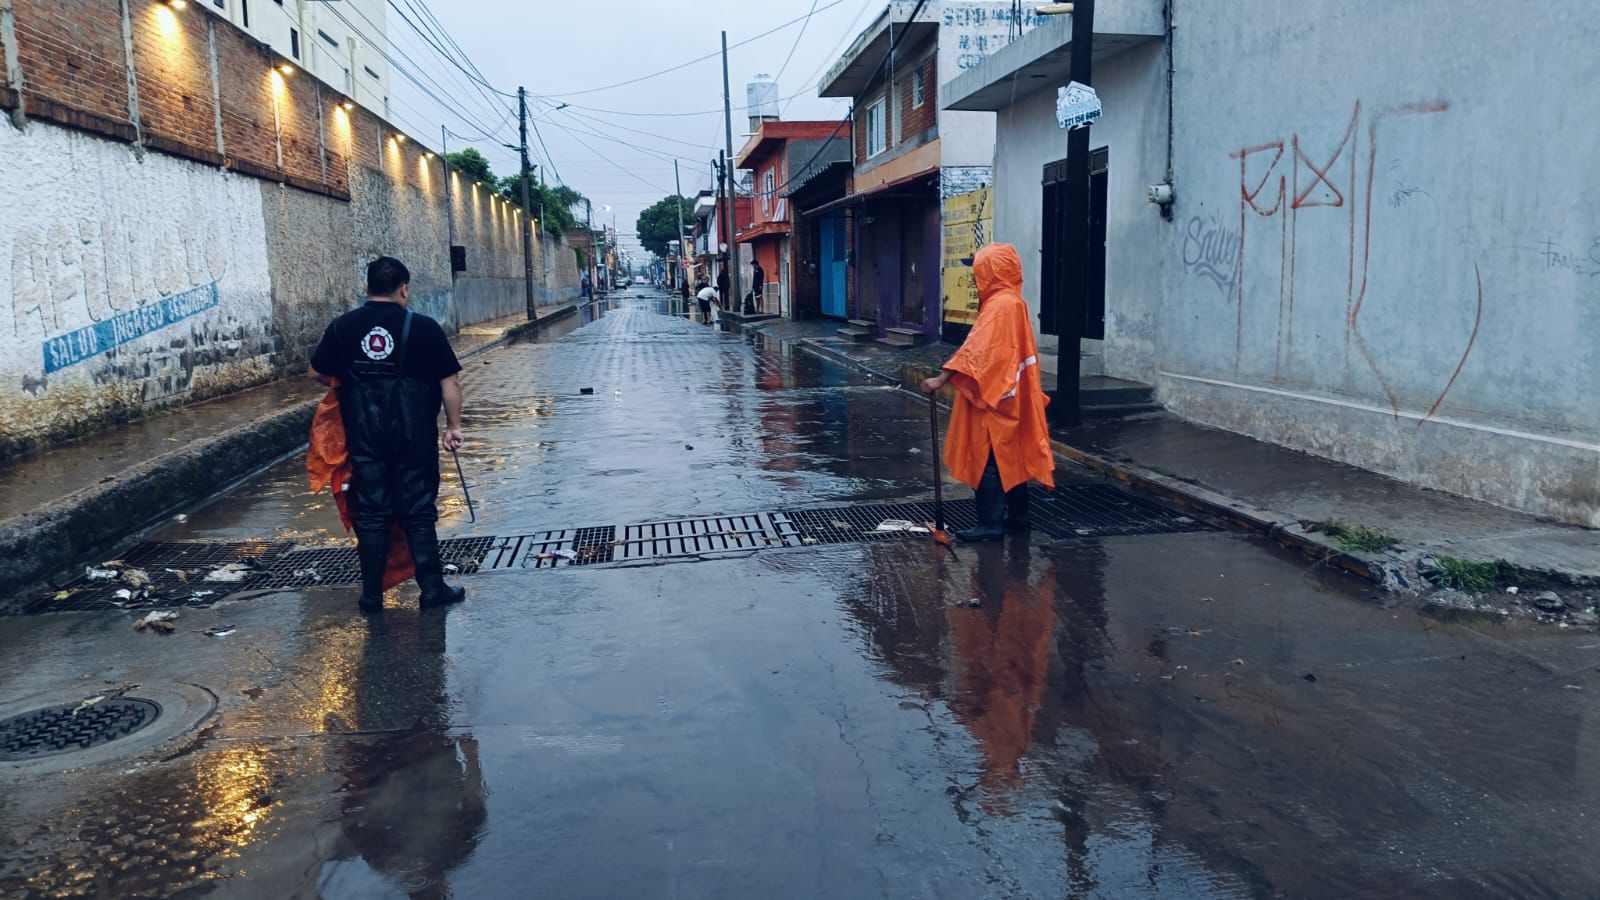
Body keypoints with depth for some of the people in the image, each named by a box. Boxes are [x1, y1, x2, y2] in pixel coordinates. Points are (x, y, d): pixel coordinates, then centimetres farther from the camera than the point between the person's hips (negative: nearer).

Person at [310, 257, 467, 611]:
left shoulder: (343, 326, 2)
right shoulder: (423, 327, -6)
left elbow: (317, 372, 11)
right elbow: (450, 381, -5)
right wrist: (453, 425, 2)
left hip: (364, 435, 2)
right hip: (414, 435, -2)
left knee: (371, 513, 8)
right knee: (418, 511, 7)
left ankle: (372, 595, 12)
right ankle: (432, 588, 9)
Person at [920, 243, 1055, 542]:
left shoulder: (1000, 305, -18)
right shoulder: (1013, 302, 13)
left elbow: (976, 350, -25)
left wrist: (942, 379, -27)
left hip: (994, 397, -10)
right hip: (1009, 395, 10)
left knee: (990, 459, -7)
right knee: (1011, 456, 15)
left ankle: (990, 524, -5)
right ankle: (1017, 514, 23)